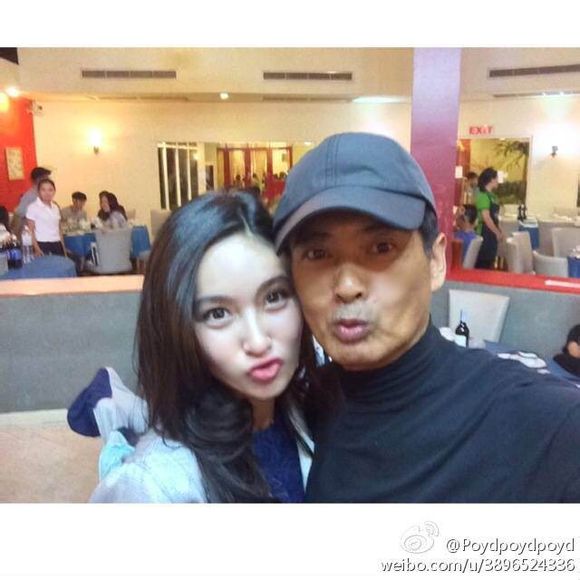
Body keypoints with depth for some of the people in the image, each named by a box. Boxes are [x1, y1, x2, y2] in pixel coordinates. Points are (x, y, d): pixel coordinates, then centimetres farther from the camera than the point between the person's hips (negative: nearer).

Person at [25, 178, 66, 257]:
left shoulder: (56, 208, 12)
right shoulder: (33, 207, -4)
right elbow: (30, 231, -6)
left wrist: (63, 248, 13)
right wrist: (37, 249, -15)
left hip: (57, 245, 5)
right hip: (42, 245, -5)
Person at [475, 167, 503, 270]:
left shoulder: (491, 195, 13)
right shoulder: (483, 195, -14)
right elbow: (486, 218, -19)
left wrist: (499, 231, 10)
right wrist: (497, 233, -11)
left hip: (492, 234, 9)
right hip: (485, 234, -9)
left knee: (490, 263, 14)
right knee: (482, 265, -5)